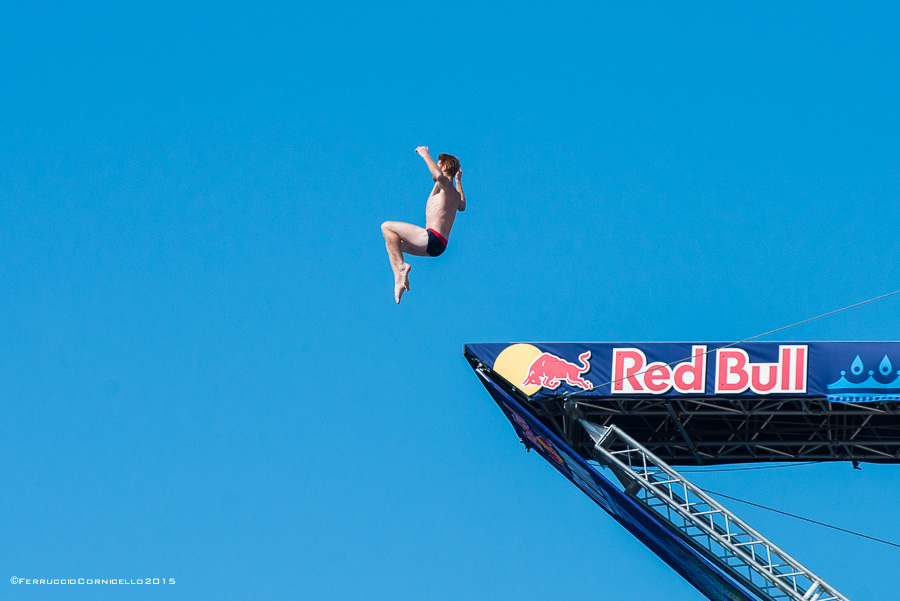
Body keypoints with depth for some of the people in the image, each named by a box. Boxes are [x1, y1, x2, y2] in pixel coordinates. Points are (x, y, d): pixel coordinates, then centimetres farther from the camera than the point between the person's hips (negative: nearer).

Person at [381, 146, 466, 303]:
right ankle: (399, 281, 6)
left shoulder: (446, 185, -5)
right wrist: (459, 181, 47)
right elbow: (462, 206, 47)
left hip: (433, 237, -10)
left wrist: (425, 155, -18)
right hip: (438, 246, 10)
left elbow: (439, 176, -32)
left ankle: (401, 265, -10)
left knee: (387, 227, -7)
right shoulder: (455, 193, 22)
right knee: (391, 242, 21)